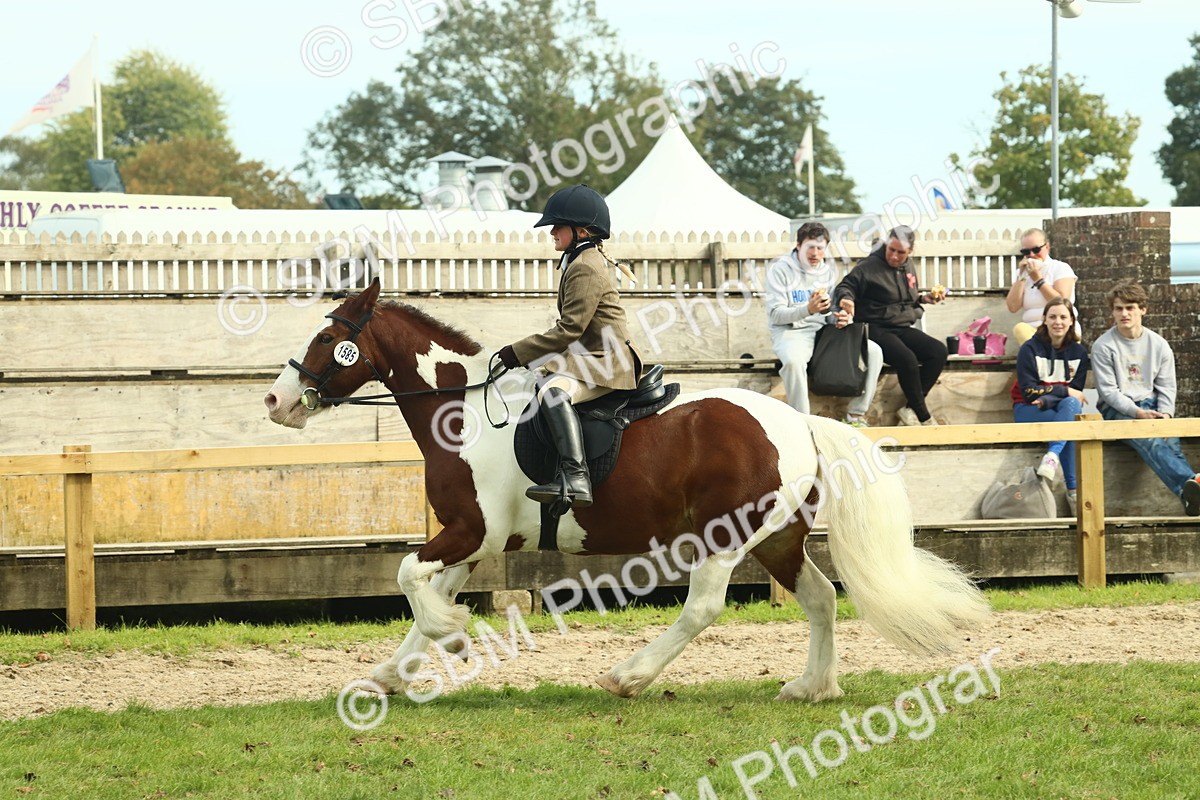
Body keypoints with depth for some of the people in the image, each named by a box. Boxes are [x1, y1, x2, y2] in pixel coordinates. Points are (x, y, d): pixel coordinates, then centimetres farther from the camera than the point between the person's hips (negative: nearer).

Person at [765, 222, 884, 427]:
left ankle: (856, 414, -8)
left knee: (873, 351, -13)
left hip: (823, 331, 6)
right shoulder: (781, 269, -4)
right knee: (793, 360, -41)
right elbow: (775, 314, -11)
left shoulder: (828, 271, 14)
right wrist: (808, 310, -28)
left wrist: (838, 318, -8)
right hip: (790, 331, -6)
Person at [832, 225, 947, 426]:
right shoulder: (870, 266, -7)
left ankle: (911, 410, -15)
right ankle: (924, 417, -17)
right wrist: (845, 298, -32)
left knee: (939, 351, -16)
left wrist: (925, 298, 9)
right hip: (876, 329, -7)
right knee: (907, 359, -33)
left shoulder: (907, 267, 15)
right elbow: (844, 287, -9)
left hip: (902, 328, 7)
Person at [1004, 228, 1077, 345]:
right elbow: (1013, 307, 4)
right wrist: (1021, 276, 0)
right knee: (1019, 329, -32)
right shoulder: (1022, 272, 17)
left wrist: (1038, 280, -7)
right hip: (1030, 330, 3)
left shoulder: (1061, 268, 6)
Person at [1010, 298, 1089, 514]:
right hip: (1028, 411, -3)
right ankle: (1071, 488, -41)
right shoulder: (1030, 349, -4)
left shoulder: (1079, 352, 7)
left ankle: (1052, 456, -49)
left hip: (1064, 407, 3)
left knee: (1071, 405, -35)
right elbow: (1028, 391, -10)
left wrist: (1046, 400, -20)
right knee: (1071, 424, -33)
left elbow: (1076, 392, -1)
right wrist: (1065, 392, -17)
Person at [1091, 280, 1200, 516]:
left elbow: (1166, 386, 10)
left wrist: (1166, 414, -12)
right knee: (1148, 439, -36)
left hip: (1150, 405, 4)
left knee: (1170, 439, -32)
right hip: (1116, 409, -4)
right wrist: (1137, 413, -20)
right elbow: (1108, 391, -6)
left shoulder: (1158, 345, 10)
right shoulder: (1103, 346, -1)